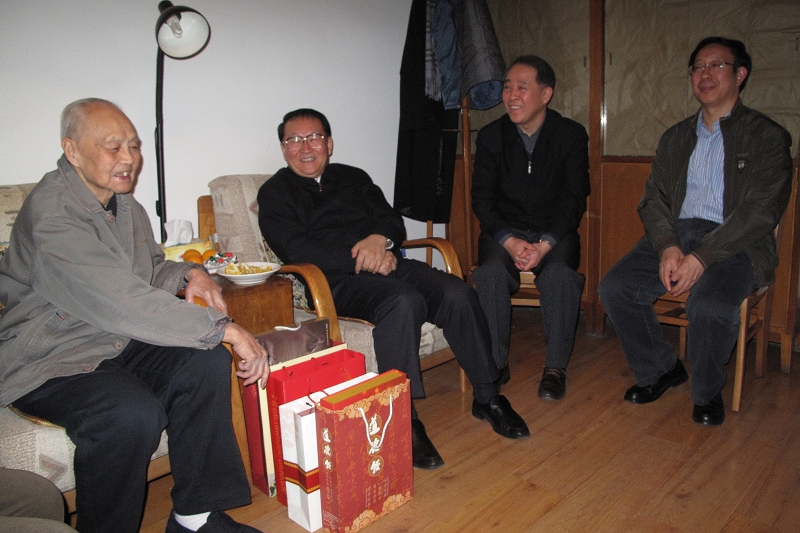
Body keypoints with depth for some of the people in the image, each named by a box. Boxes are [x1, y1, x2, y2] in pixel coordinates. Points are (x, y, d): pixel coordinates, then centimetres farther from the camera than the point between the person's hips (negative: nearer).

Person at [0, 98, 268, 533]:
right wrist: (223, 328, -31)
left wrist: (187, 273, -1)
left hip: (118, 342, 8)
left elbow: (150, 267, 24)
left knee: (207, 363, -16)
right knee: (132, 413, -34)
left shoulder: (124, 204, 8)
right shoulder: (51, 212, -21)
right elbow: (122, 302, -31)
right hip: (49, 360, -8)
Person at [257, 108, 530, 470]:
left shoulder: (353, 177, 24)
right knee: (403, 301, -35)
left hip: (385, 263, 5)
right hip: (335, 280, -5)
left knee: (457, 293, -19)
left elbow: (393, 221, 15)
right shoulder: (274, 193, 10)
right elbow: (296, 250, -6)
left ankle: (486, 398, -5)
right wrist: (361, 260, -16)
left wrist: (380, 238, -11)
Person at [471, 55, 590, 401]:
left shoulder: (572, 135, -1)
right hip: (504, 232, 1)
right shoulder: (490, 136, 2)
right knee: (490, 273, -30)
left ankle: (556, 366, -15)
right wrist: (511, 242, -20)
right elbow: (482, 199, -3)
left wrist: (544, 245, -22)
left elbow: (574, 199, -6)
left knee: (560, 275, -32)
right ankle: (496, 364, -14)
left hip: (555, 234, 0)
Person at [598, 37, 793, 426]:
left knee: (710, 305, -33)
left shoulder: (767, 136, 4)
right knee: (614, 288, -18)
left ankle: (707, 392, -3)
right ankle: (660, 370, 6)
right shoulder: (675, 138, 19)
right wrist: (667, 246, -11)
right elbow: (653, 199, 10)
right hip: (676, 235, 5)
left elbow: (760, 211, -8)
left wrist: (702, 257, -20)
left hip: (734, 243, -4)